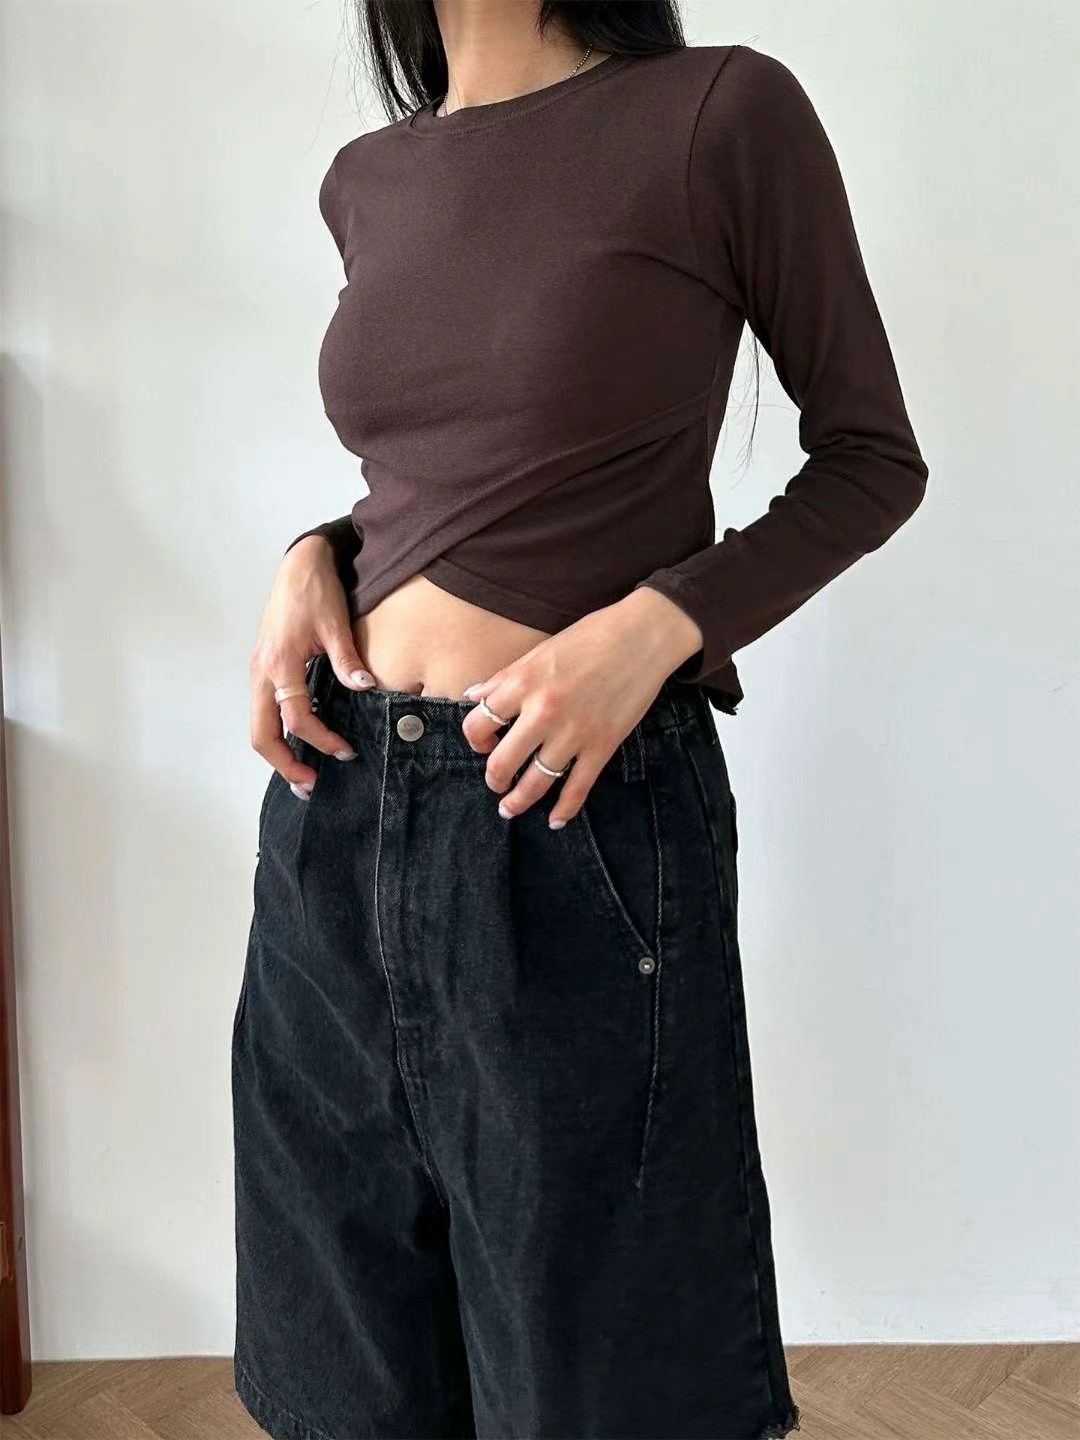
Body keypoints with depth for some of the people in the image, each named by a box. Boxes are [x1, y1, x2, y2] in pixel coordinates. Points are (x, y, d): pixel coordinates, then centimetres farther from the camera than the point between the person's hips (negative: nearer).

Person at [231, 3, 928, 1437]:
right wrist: (317, 554, 2)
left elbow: (871, 455, -1)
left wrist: (656, 623, -16)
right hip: (338, 802, 6)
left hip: (577, 804, -5)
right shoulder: (367, 181, 10)